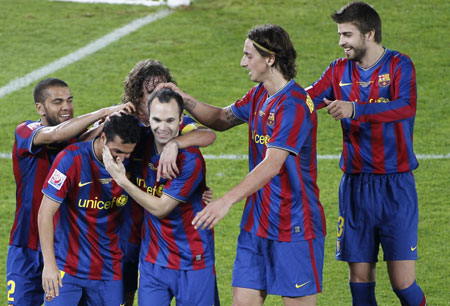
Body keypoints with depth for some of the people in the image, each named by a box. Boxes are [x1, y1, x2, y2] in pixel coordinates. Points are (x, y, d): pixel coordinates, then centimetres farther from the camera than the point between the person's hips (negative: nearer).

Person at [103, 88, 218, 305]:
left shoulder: (190, 160, -19)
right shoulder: (142, 145, -3)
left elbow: (160, 208, -18)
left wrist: (122, 180, -19)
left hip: (192, 261, -4)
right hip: (153, 260, 4)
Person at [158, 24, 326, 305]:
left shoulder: (294, 104, -20)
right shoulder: (259, 95, 10)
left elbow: (272, 164, -29)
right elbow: (222, 119, 27)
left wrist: (227, 201, -37)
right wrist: (183, 98, 10)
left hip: (295, 226, -8)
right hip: (257, 222, 8)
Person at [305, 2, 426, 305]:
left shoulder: (399, 65, -5)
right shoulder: (339, 70, 9)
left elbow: (407, 107, -24)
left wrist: (355, 110, -35)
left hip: (396, 186, -4)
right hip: (356, 186, 4)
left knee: (402, 280, -8)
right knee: (360, 276, 3)